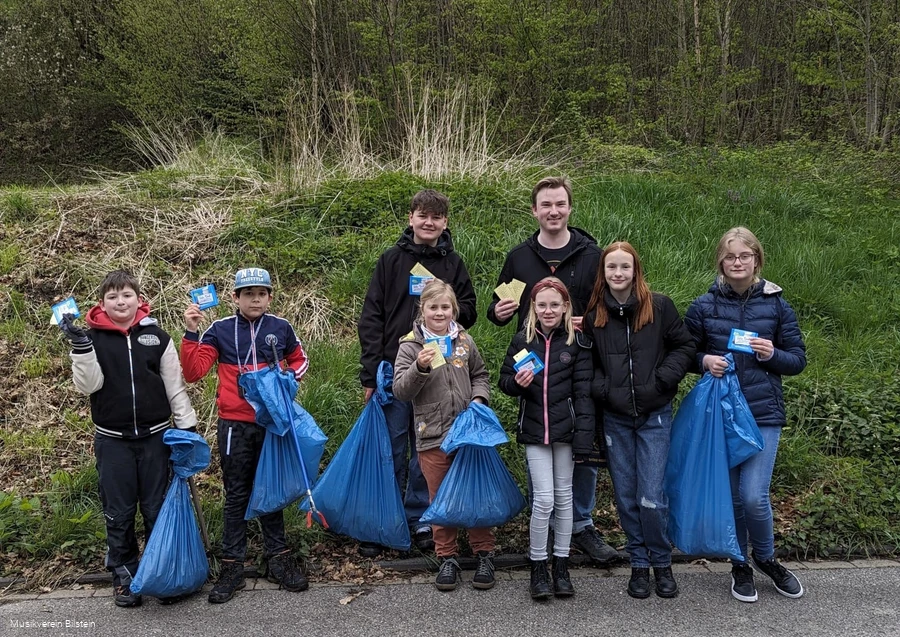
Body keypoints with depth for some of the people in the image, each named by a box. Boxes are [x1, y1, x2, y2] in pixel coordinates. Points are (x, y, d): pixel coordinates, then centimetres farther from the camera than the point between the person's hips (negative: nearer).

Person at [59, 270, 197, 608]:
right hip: (112, 440, 0)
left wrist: (187, 427, -2)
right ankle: (124, 576, 21)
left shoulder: (157, 337, 1)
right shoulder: (93, 339, 0)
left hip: (154, 437, 0)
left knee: (157, 509, 7)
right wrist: (80, 345, -22)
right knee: (118, 512, 6)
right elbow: (88, 385, -12)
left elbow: (175, 387, 3)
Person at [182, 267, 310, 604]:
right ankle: (232, 566, 15)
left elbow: (300, 361, 17)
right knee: (237, 496, 7)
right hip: (235, 425, -1)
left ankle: (278, 559, 24)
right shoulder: (219, 330, -3)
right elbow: (193, 372, -9)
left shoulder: (281, 328, 1)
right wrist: (191, 333, -18)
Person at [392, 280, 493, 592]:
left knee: (477, 493, 8)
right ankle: (447, 557, 22)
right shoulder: (410, 346, -4)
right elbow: (400, 391, -10)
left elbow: (480, 375, 18)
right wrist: (419, 367, -26)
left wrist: (479, 398, -1)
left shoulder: (464, 341, 5)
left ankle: (484, 554, 22)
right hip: (432, 437, -2)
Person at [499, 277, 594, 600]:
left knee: (564, 495, 10)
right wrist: (517, 382, -13)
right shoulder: (522, 341, 3)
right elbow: (505, 380, 11)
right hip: (534, 429, 0)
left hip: (565, 428, 0)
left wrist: (583, 436, -11)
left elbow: (583, 391, -5)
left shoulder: (578, 342, -3)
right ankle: (538, 567, 12)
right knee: (544, 498, -4)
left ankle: (561, 566, 22)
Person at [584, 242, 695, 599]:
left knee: (651, 497, -4)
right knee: (625, 497, 8)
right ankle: (639, 563, 25)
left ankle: (661, 563, 18)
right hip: (615, 417, 3)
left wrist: (662, 379, -8)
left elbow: (685, 346, 2)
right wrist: (602, 388, -5)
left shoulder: (659, 306, -4)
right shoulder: (594, 315, 2)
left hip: (655, 415, -2)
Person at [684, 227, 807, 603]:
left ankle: (765, 558, 19)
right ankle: (740, 565, 29)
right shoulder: (703, 307, 1)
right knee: (730, 495, 8)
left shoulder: (776, 305, 2)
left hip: (763, 413, -1)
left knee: (754, 497, -10)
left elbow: (798, 359, 6)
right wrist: (704, 361, -12)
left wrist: (772, 355, -15)